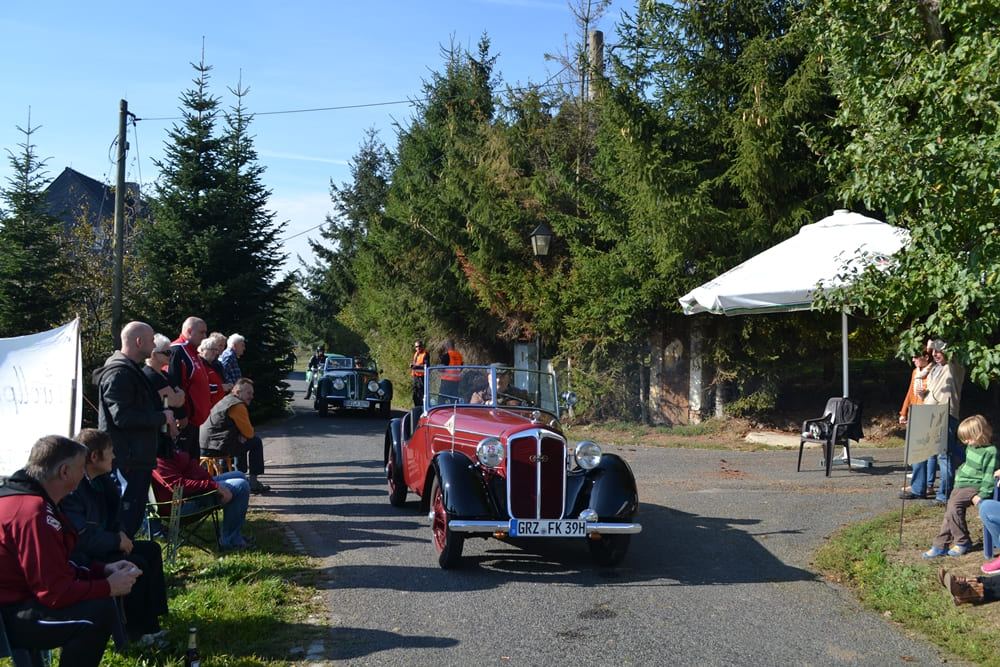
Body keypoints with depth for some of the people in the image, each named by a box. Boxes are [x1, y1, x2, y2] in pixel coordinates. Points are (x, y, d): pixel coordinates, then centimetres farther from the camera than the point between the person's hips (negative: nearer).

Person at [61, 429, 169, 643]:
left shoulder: (100, 481, 5)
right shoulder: (73, 489, -26)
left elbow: (111, 518, 20)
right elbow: (82, 539, -28)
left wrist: (120, 534, -1)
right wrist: (117, 540, -15)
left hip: (99, 546, 11)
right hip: (80, 557, -11)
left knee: (151, 550, 6)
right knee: (136, 564, -21)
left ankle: (150, 621, 6)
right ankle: (137, 631, -5)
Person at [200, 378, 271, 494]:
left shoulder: (226, 401, 22)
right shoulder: (238, 406, -11)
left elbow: (243, 429, 25)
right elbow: (249, 433, -9)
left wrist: (241, 435, 4)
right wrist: (241, 435, 13)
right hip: (216, 448, -10)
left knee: (242, 441, 31)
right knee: (256, 442, -2)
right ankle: (253, 482, -3)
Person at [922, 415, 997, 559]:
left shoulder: (990, 451, -15)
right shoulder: (971, 447, 11)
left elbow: (989, 476, -18)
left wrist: (982, 495, -22)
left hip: (974, 487, -9)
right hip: (961, 485, 9)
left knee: (954, 506, -25)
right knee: (950, 511, 3)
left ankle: (962, 542, -11)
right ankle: (940, 545, 8)